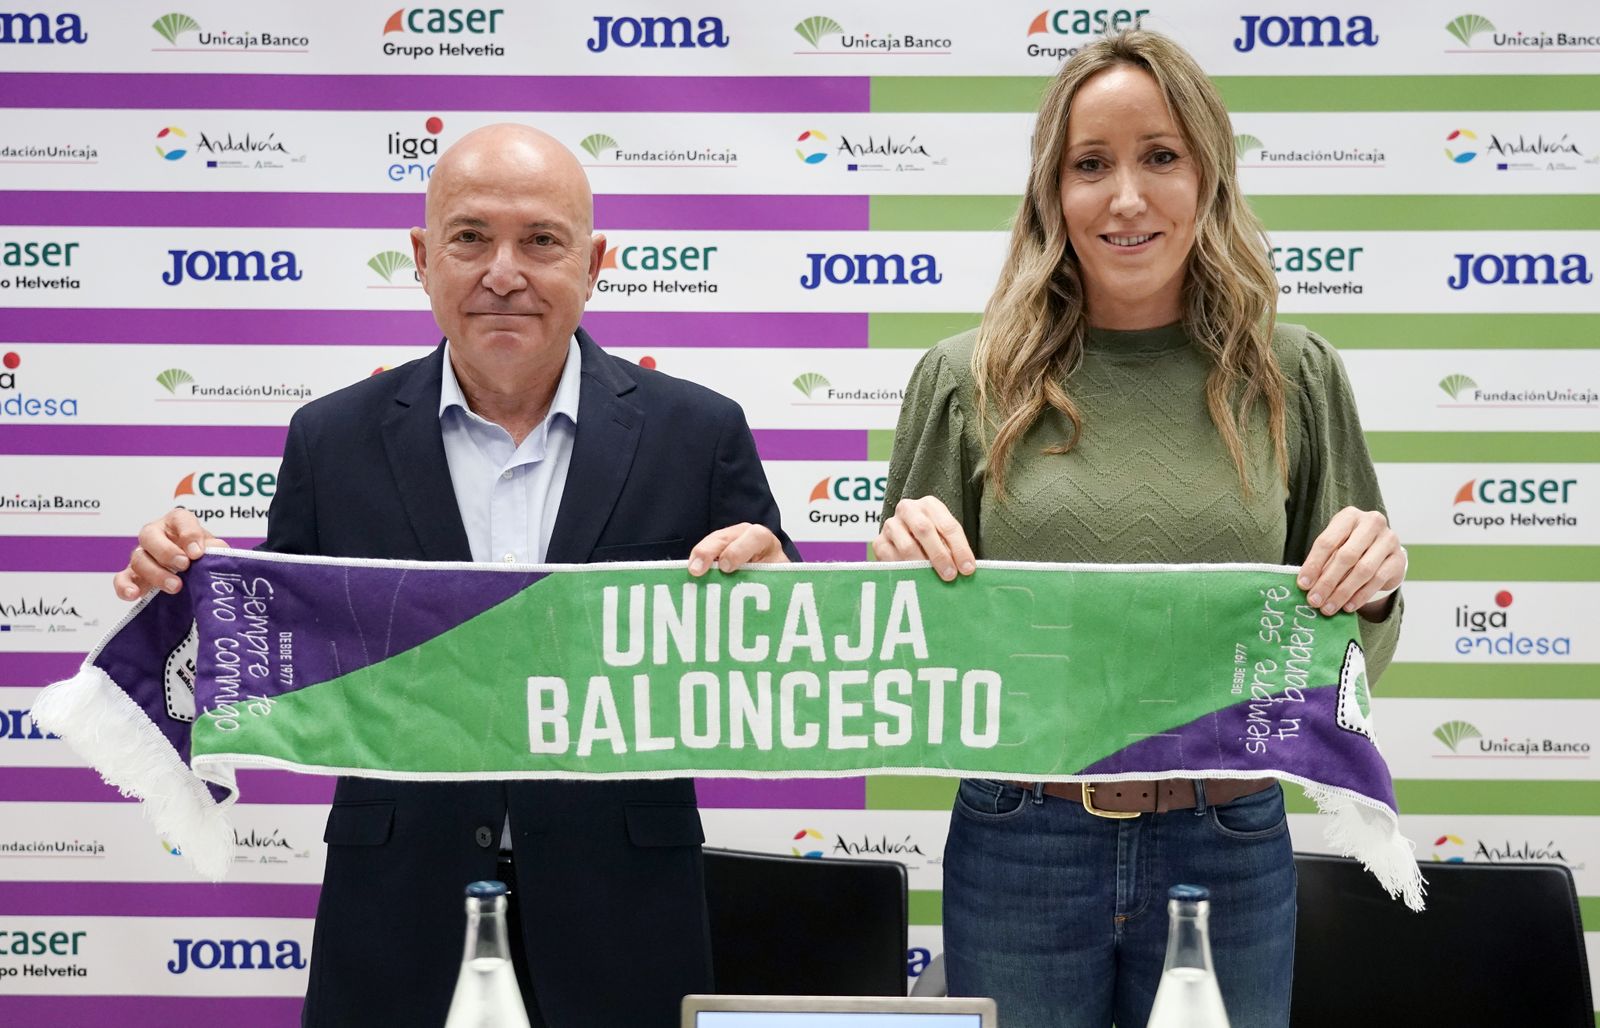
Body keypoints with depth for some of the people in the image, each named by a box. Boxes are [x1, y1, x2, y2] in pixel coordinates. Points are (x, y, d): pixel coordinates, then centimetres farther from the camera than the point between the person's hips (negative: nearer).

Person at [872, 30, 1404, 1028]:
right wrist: (907, 563, -15)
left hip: (1230, 846, 1)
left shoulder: (1294, 378, 0)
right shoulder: (967, 382, -2)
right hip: (1022, 848, 0)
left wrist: (1373, 586, -12)